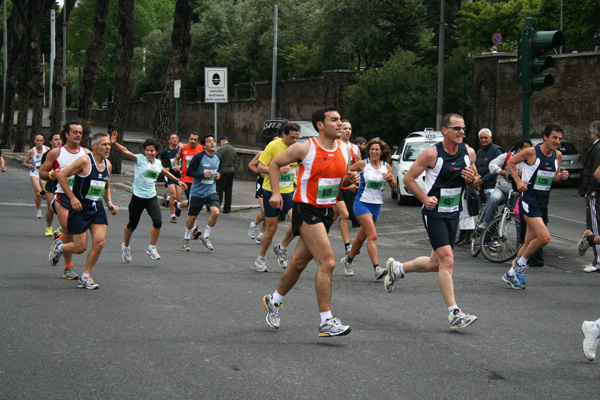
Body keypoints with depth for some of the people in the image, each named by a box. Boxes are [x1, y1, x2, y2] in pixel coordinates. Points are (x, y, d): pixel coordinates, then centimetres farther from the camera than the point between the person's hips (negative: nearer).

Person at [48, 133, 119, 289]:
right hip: (80, 207, -6)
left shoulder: (108, 165, 9)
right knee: (80, 248, -3)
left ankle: (85, 277, 7)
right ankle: (58, 247, 30)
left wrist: (110, 203, 9)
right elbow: (61, 175, -13)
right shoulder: (85, 161, -13)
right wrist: (72, 197, -16)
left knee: (99, 243, -9)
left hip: (97, 208, 6)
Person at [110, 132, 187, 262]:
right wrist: (114, 143, -37)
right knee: (132, 225, 7)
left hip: (152, 197, 4)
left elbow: (165, 172, 31)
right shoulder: (139, 159, -7)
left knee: (158, 222, -15)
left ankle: (152, 248, 3)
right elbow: (125, 151, -21)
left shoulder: (158, 163, 9)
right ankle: (126, 246, 34)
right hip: (138, 196, -4)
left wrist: (178, 180, 36)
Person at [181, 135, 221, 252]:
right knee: (192, 216, 6)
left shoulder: (218, 157, 3)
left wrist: (218, 174, 1)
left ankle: (205, 237, 3)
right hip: (197, 191, -3)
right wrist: (203, 175, -24)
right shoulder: (198, 157, -14)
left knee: (215, 212, -18)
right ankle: (186, 239, 31)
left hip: (211, 191, 3)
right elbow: (189, 172, -12)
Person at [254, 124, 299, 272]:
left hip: (288, 192, 4)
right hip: (271, 191, -4)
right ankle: (261, 259, 23)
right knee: (271, 228, 1)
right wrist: (278, 169, -24)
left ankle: (282, 248, 5)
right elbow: (260, 167, -10)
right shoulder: (273, 146, -11)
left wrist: (294, 179, 7)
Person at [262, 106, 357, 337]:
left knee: (299, 263, 18)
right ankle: (326, 321, -14)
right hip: (306, 209, -7)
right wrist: (275, 192, -9)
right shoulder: (305, 148, -11)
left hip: (326, 212, 7)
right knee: (327, 262, -18)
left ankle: (274, 301, 40)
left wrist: (350, 179, -2)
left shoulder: (344, 151, 6)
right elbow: (274, 164, 1)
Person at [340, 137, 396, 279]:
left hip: (377, 205, 5)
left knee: (362, 237, 15)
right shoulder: (363, 164, -5)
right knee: (372, 235, -18)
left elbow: (394, 186, 10)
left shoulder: (386, 166, 5)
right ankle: (377, 269, -24)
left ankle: (348, 260, 36)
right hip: (362, 203, -5)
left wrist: (390, 179, -9)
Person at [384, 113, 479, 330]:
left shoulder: (469, 153, 0)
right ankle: (454, 314, -16)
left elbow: (475, 178, 15)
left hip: (453, 214, 7)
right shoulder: (431, 154, -15)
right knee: (447, 259, -16)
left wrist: (472, 179, -9)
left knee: (435, 264, 14)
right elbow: (408, 178, -7)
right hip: (434, 213, -6)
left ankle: (397, 268, 40)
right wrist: (425, 198, -17)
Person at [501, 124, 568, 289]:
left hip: (543, 202, 7)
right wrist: (518, 181, -9)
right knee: (544, 237, -21)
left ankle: (511, 274, 27)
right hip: (529, 200, -7)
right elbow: (511, 162, 2)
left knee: (530, 242, 12)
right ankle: (521, 262, 3)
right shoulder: (531, 152, -11)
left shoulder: (558, 155, 7)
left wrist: (561, 176, -1)